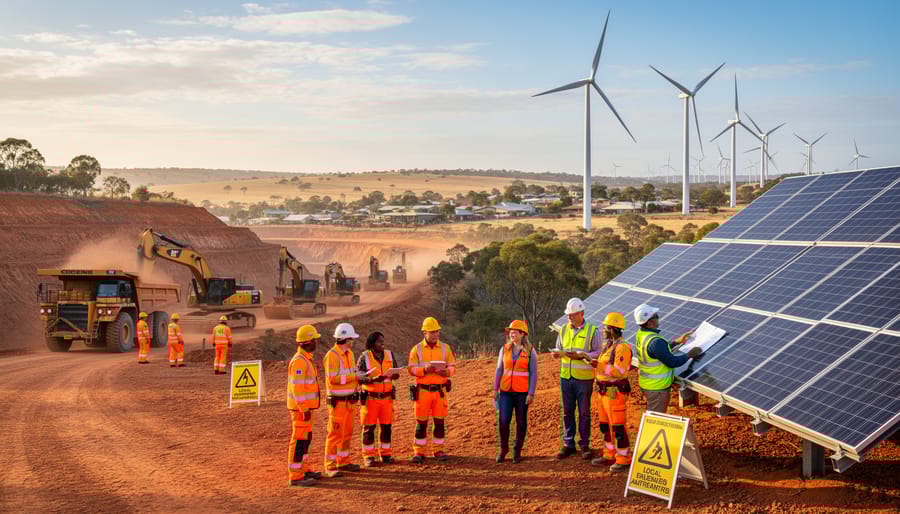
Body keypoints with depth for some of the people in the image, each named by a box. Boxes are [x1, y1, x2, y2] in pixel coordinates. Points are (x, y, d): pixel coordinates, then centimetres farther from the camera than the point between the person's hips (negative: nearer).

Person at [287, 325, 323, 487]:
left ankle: (303, 469, 27)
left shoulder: (305, 359, 13)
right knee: (299, 440, -6)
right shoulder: (299, 361, -19)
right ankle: (295, 477, -3)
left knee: (306, 438, 17)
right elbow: (296, 388, -23)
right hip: (301, 408, -10)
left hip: (306, 407, 10)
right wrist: (304, 409, -22)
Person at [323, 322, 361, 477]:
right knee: (335, 433, -4)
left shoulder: (349, 353, 11)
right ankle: (330, 466, 2)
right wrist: (355, 377, -22)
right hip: (337, 401, -8)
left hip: (349, 400, 8)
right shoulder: (332, 355, -17)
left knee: (347, 433, 14)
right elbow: (333, 378, -23)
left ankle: (344, 462, 24)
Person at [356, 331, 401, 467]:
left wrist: (393, 375, -17)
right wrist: (373, 379, -29)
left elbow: (396, 374, 7)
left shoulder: (389, 355, 5)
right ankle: (369, 456, 10)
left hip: (387, 397, 3)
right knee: (369, 428, 1)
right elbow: (359, 378, -12)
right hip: (370, 398, -3)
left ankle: (385, 454, 19)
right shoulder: (364, 357, -6)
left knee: (386, 426, 7)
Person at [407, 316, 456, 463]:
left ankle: (438, 450, 15)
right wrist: (425, 369, -23)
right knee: (421, 422, 1)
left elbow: (453, 367, 5)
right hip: (423, 391, -2)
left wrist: (446, 371, -18)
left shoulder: (445, 348, 6)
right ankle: (419, 452, 9)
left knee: (440, 421, 4)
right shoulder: (417, 349, 1)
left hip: (440, 390, 2)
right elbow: (411, 369, -5)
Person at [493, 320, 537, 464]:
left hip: (522, 391, -2)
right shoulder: (504, 349, 5)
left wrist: (531, 393, -9)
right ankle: (503, 448, 15)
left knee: (521, 422, 5)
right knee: (503, 421, -5)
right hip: (506, 391, 2)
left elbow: (533, 374, -3)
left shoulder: (530, 351, -3)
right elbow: (499, 370, 9)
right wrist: (495, 389, 5)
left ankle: (517, 451, 18)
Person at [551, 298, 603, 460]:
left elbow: (598, 353, -7)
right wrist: (557, 353, -10)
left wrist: (581, 355, -21)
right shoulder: (564, 330, 8)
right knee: (567, 412, 9)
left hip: (584, 378, -4)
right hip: (566, 377, 4)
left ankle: (584, 445, 15)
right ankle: (568, 444, 18)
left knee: (584, 412, 5)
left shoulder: (592, 331, -5)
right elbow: (558, 348, 13)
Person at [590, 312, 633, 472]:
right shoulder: (607, 345, 14)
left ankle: (623, 460, 2)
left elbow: (619, 371, -24)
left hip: (615, 392, -10)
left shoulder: (622, 347, -17)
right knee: (606, 425, 16)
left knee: (618, 426, -5)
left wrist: (600, 366, -25)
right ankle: (609, 455, 26)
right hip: (605, 391, 10)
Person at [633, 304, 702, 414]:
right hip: (657, 388, -9)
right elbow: (672, 362, -22)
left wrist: (677, 342, 16)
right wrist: (689, 355, -8)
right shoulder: (655, 342, -30)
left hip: (646, 383, 9)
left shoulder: (640, 335, 0)